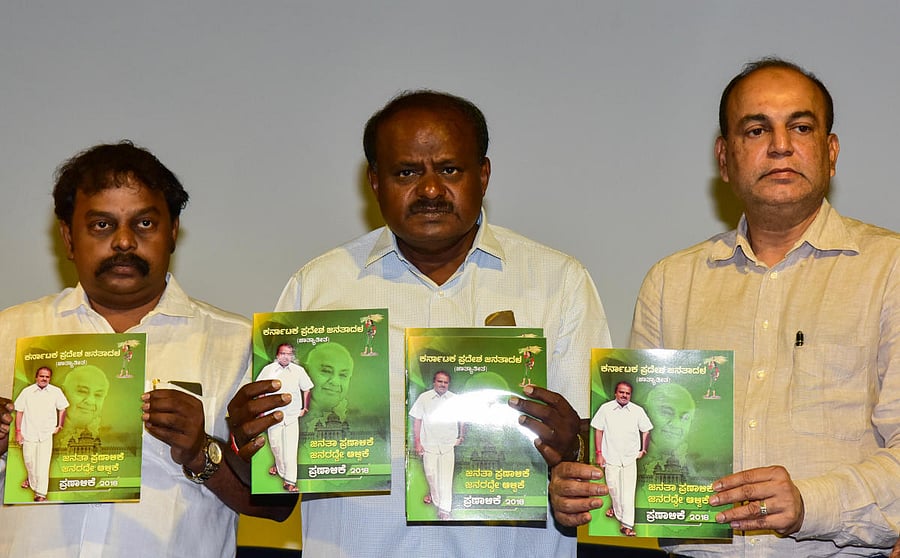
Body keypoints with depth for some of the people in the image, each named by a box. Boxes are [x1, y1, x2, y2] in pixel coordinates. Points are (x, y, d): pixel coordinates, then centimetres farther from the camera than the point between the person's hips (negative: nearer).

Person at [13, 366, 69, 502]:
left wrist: (59, 426, 10)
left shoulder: (56, 392, -2)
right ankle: (31, 479, 45)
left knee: (43, 465, -9)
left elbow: (62, 409, 13)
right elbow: (19, 411, 3)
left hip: (46, 434, -1)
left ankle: (40, 494, -8)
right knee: (29, 460, 13)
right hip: (29, 433, 1)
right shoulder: (27, 392, -2)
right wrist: (18, 432, 1)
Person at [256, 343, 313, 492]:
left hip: (292, 415, -1)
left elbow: (306, 389, 10)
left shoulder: (298, 371, -3)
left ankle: (289, 481, -6)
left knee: (291, 448, -7)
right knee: (275, 445, 11)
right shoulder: (268, 370, -2)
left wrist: (305, 408, 10)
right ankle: (279, 466, 41)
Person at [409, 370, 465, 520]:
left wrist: (461, 437, 10)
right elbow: (417, 420, 0)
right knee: (430, 474, 10)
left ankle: (444, 510, -2)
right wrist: (417, 443, -2)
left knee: (446, 477, -4)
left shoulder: (455, 399, 0)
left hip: (448, 444, 0)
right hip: (429, 444, 0)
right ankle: (433, 494, 40)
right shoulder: (424, 398, -3)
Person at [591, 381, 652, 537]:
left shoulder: (638, 411, -1)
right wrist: (598, 453, 0)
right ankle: (616, 507, 41)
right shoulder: (605, 409, -2)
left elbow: (646, 430, 11)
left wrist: (643, 450, 7)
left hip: (630, 458, 0)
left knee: (628, 491, -6)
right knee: (613, 487, 10)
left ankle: (627, 525, -7)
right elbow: (598, 430, 3)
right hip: (611, 457, 0)